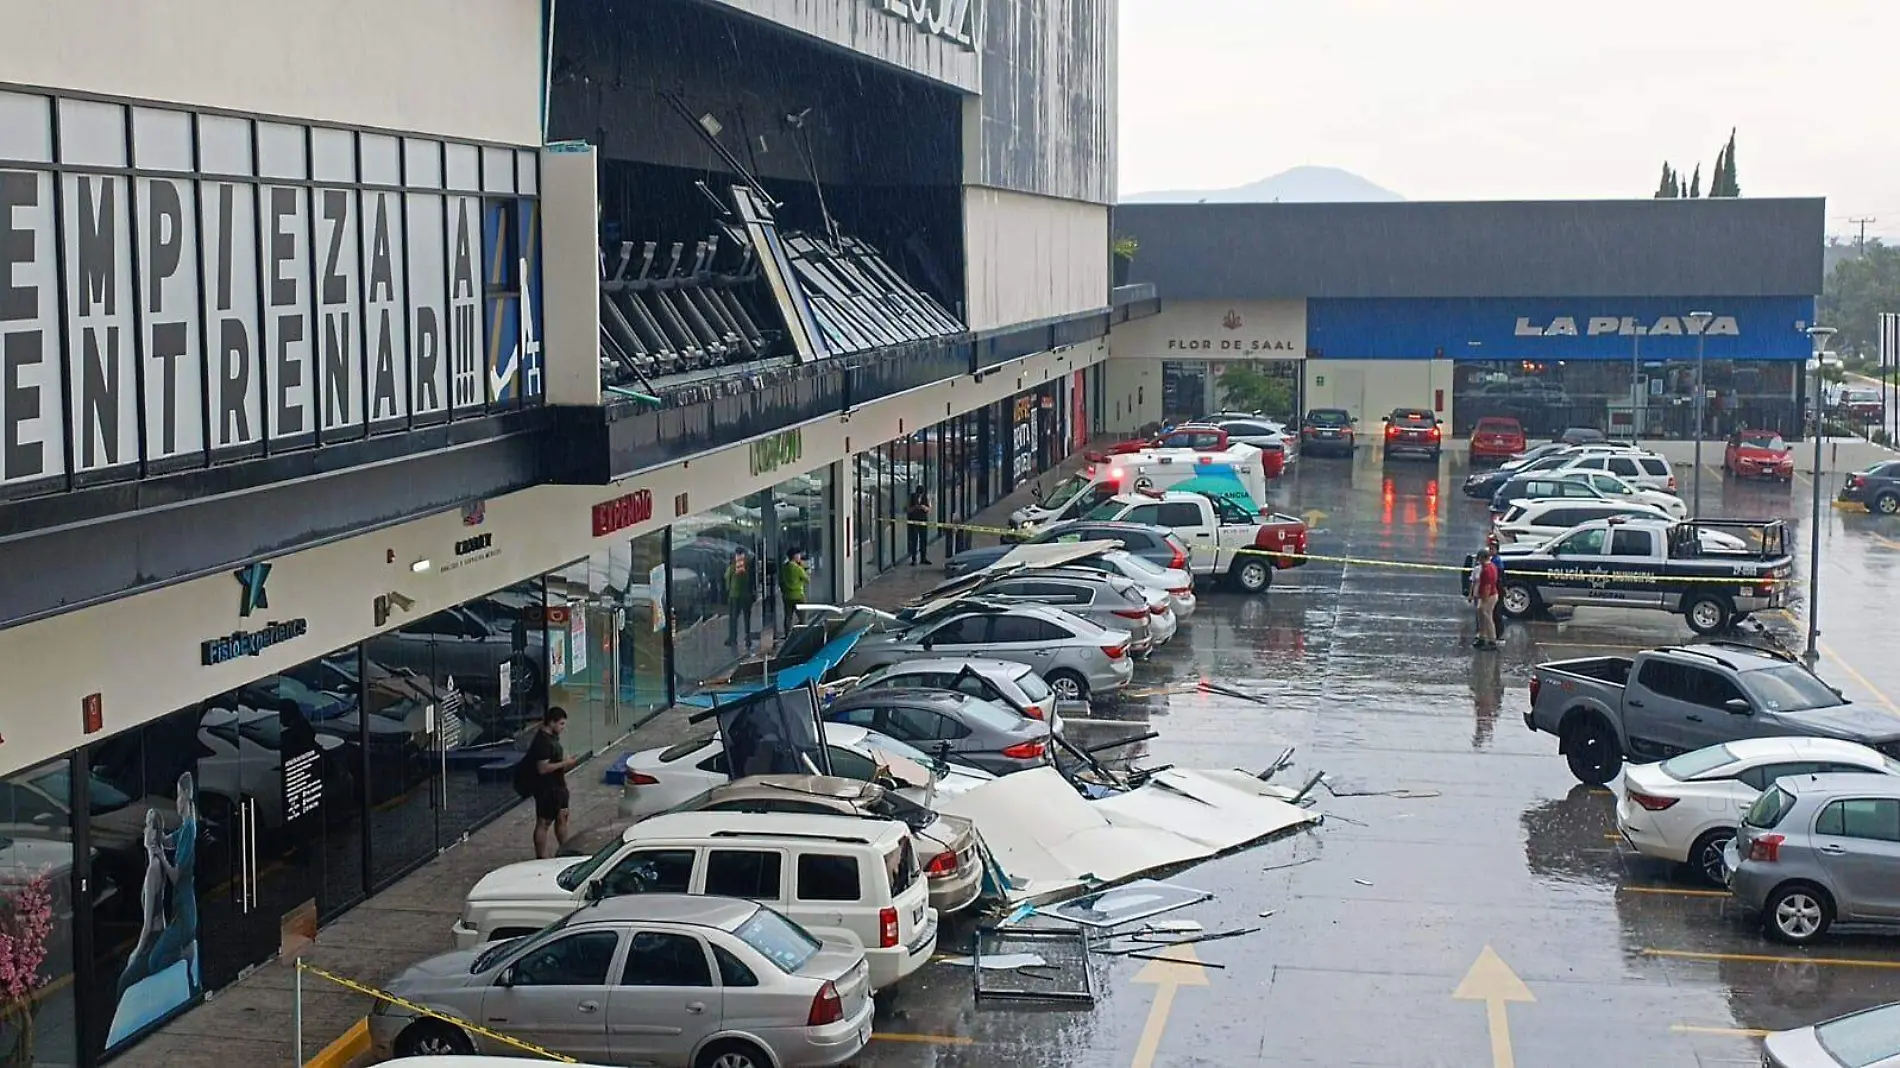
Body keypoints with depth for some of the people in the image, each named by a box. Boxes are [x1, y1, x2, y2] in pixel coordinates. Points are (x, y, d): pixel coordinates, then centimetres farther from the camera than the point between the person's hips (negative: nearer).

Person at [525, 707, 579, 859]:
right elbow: (543, 768, -27)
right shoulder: (542, 741, -23)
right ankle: (540, 858, 7)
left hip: (558, 786, 10)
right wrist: (565, 763, -22)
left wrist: (567, 763, 6)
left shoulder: (552, 737, 8)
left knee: (562, 817, 19)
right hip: (546, 789, -10)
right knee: (543, 823, -1)